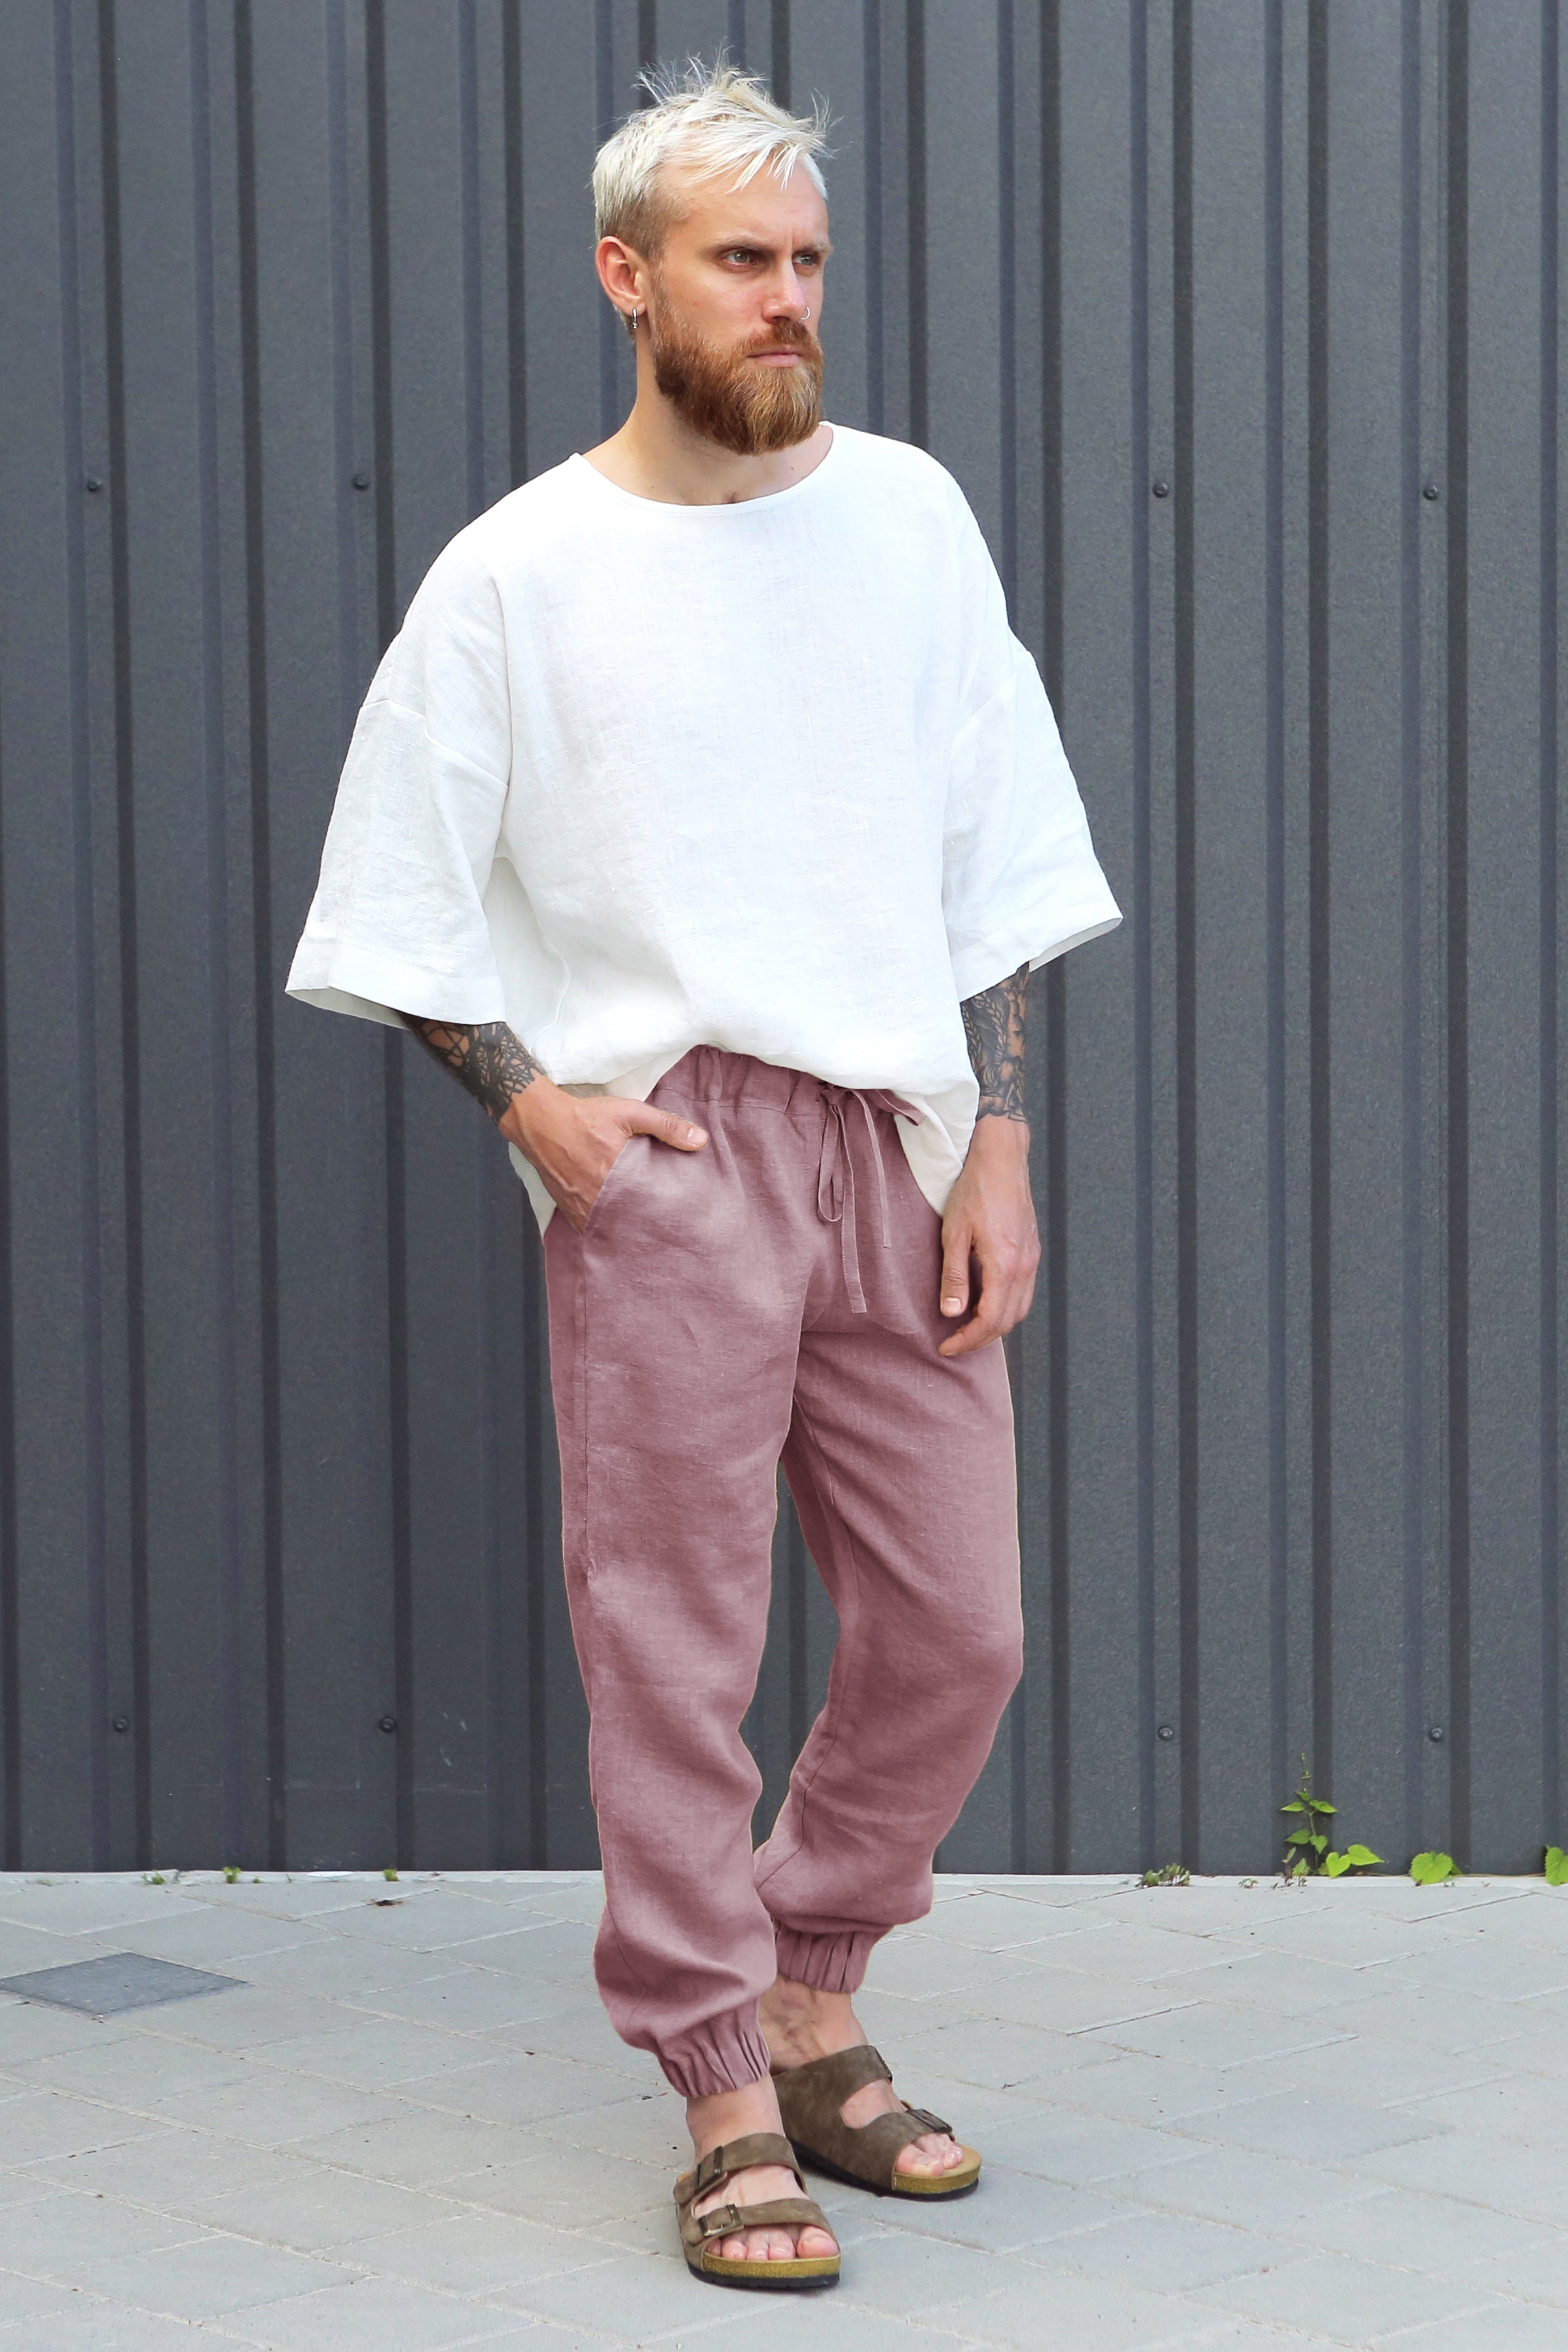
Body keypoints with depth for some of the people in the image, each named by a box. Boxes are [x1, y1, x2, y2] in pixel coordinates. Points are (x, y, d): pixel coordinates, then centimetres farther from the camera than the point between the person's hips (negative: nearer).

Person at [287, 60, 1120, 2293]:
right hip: (663, 1158, -3)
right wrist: (525, 1099, -7)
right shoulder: (518, 574, -1)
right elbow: (401, 902, 5)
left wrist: (998, 1142, 4)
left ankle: (808, 2000, 27)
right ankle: (731, 2103, 10)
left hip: (897, 1138, 4)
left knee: (957, 1626, 6)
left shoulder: (906, 514, 8)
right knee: (675, 1643, -2)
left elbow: (994, 863, 10)